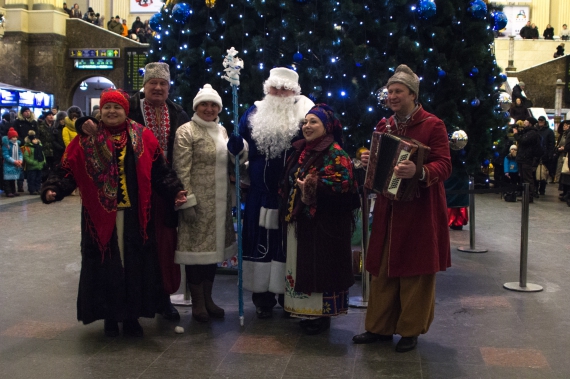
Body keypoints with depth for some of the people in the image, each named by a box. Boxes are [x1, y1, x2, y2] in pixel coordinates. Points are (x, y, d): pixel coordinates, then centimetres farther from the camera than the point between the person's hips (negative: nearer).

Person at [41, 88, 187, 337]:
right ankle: (110, 316, 22)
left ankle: (132, 316, 21)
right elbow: (68, 171, -2)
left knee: (135, 266, 6)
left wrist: (174, 192, -8)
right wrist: (54, 189, -19)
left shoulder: (143, 138, 5)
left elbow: (159, 172, 4)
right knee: (106, 266, 6)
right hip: (101, 216, -1)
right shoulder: (86, 140, 3)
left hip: (134, 216, 1)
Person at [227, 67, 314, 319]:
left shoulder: (307, 113, 0)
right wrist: (235, 144, -12)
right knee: (261, 241, 7)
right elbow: (240, 146, 11)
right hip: (261, 193, 2)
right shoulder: (254, 114, 9)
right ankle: (262, 297, 18)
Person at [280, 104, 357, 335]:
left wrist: (313, 186, -25)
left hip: (324, 223, -8)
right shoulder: (301, 151, 13)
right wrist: (288, 208, 11)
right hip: (299, 220, 8)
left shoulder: (334, 153, -11)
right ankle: (308, 312, 25)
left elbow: (344, 183, -22)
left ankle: (322, 315, 11)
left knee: (321, 267, -2)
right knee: (302, 266, 13)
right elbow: (290, 182, 23)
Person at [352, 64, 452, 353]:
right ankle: (380, 327, 23)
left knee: (415, 272, 4)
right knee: (382, 269, 10)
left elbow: (444, 166, -14)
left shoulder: (432, 125, -7)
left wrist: (419, 172, -33)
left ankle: (411, 331, 19)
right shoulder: (384, 126, 12)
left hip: (420, 210, -6)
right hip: (388, 208, 6)